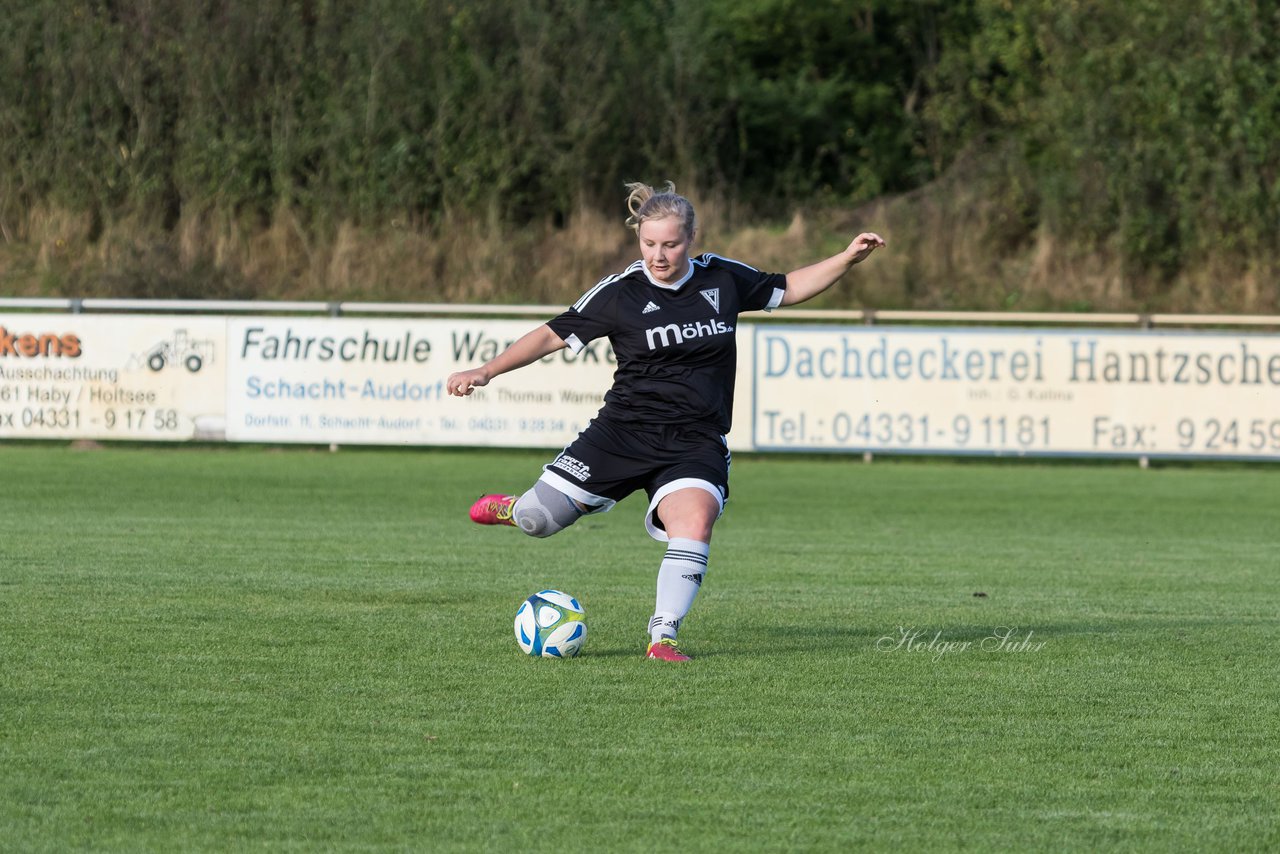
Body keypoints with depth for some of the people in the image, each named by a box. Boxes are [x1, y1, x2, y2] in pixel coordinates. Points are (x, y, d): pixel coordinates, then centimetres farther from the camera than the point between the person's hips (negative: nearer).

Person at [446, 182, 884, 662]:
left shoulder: (724, 279, 3)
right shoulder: (620, 293, -4)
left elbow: (788, 289, 19)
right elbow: (553, 335, -1)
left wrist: (847, 259, 9)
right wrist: (485, 371, -9)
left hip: (695, 443, 1)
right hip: (623, 432, -1)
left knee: (695, 524, -29)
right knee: (538, 521, -6)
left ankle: (663, 635, -14)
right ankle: (518, 509, 33)